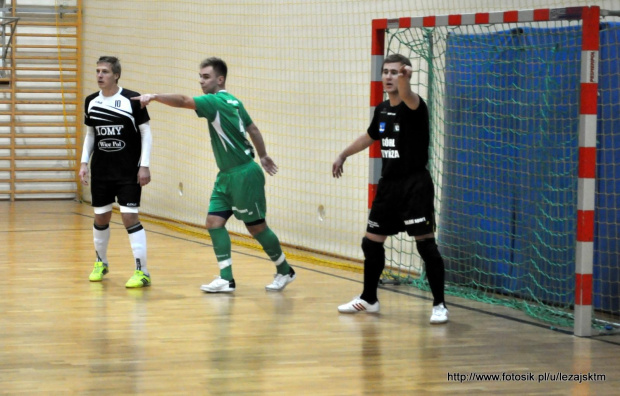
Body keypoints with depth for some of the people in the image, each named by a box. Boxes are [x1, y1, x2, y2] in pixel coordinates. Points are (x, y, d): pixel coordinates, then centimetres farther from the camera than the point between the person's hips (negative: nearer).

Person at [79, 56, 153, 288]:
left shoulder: (132, 100, -10)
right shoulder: (91, 102, 4)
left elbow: (146, 132, -5)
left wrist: (144, 165, -11)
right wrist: (84, 162, 7)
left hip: (129, 172, -5)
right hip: (100, 170, 5)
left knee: (129, 217, -12)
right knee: (101, 217, 13)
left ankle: (142, 272, -8)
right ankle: (101, 262, 35)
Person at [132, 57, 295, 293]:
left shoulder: (217, 101, -18)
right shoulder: (233, 102, 10)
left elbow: (183, 101, -31)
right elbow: (252, 128, 19)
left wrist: (154, 97, -35)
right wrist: (262, 156, 27)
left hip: (244, 175, -9)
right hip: (226, 176, 9)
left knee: (256, 227, 3)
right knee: (214, 222, 0)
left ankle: (284, 271, 20)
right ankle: (226, 279, -1)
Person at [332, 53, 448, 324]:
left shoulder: (414, 107, -14)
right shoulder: (382, 110, 8)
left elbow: (408, 98, -40)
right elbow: (370, 136, 29)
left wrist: (405, 78, -62)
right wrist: (344, 155, 35)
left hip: (415, 185, -7)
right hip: (388, 185, 8)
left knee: (426, 243, -12)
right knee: (371, 242, 12)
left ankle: (439, 305, -4)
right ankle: (369, 299, 29)